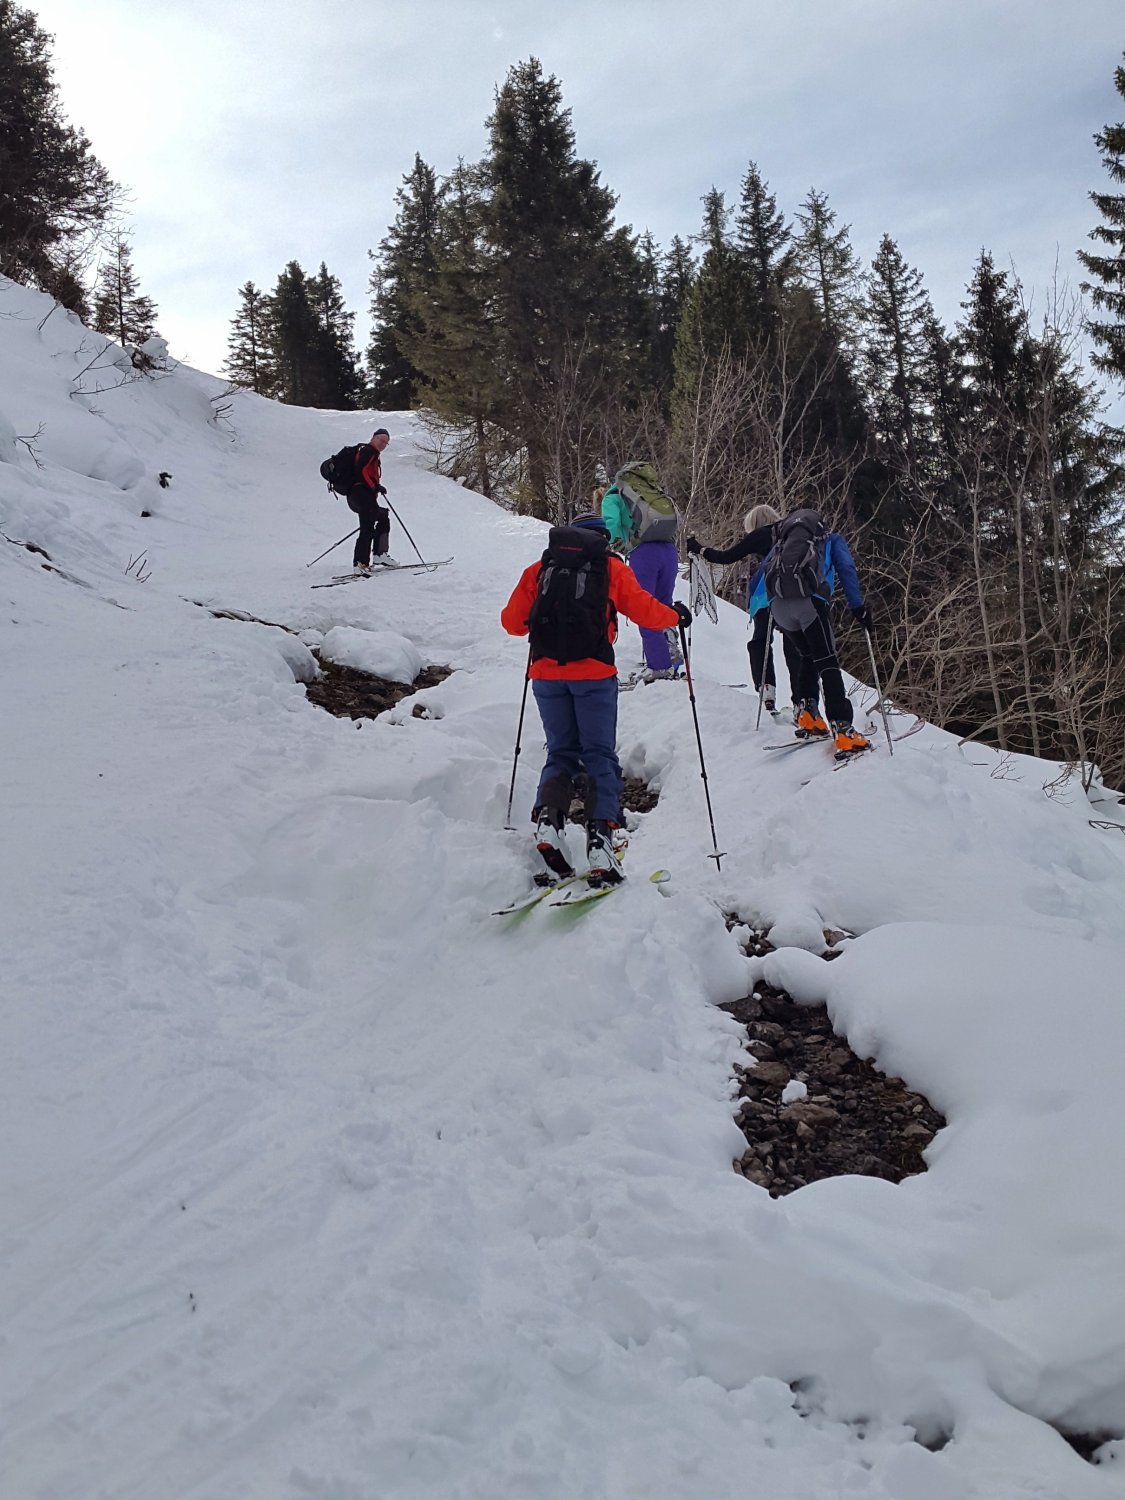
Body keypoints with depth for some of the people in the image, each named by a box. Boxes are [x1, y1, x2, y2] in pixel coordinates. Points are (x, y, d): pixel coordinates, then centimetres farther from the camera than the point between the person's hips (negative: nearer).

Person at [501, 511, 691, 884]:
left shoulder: (539, 569, 14)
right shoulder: (610, 566, 8)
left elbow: (512, 621, 14)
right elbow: (646, 611, 7)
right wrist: (677, 615, 27)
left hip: (546, 674, 3)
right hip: (593, 674, -2)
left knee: (561, 754, 15)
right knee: (600, 757, 4)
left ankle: (548, 817, -10)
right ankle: (600, 838, -11)